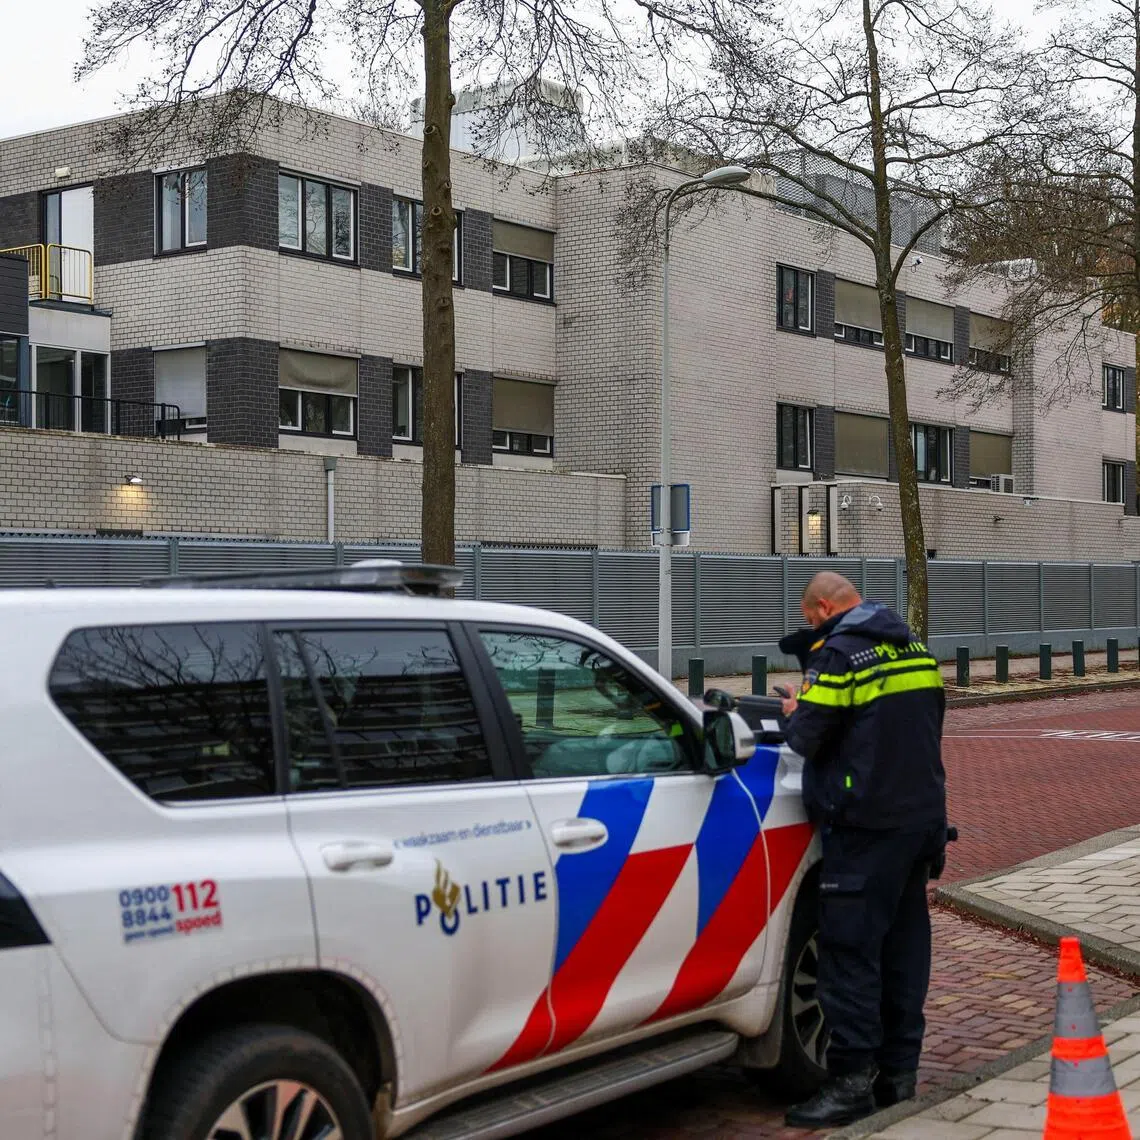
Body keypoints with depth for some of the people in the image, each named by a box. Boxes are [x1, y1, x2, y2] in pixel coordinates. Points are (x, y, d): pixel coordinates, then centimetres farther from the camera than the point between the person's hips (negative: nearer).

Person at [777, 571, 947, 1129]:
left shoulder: (839, 653, -12)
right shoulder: (915, 648, 13)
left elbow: (807, 737, -12)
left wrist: (794, 714, 9)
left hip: (867, 825, -8)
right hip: (923, 814, 8)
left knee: (850, 947, -4)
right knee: (904, 941, 12)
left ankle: (852, 1081, -4)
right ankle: (899, 1071, 18)